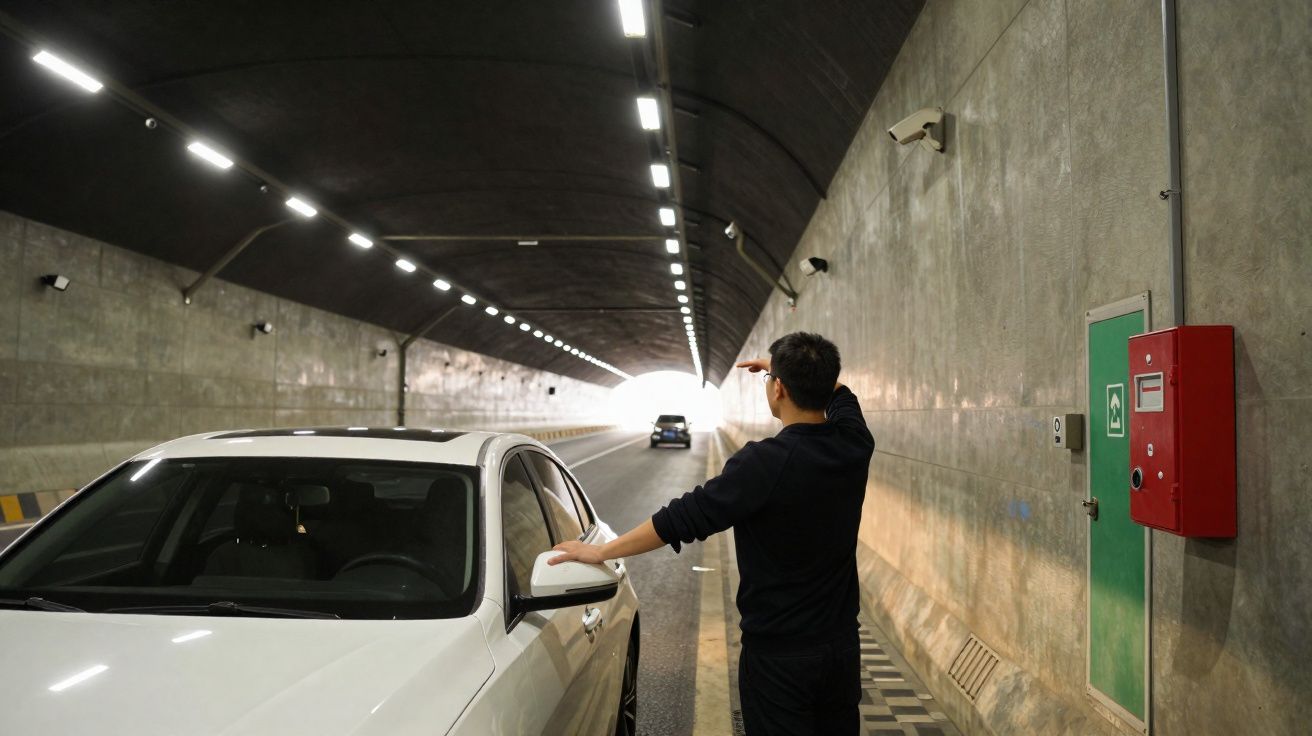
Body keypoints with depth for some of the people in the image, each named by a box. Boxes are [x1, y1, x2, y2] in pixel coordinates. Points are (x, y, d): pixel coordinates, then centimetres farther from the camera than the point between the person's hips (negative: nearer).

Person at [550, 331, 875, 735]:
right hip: (842, 646, 6)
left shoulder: (764, 463, -23)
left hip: (779, 655, -5)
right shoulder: (854, 444, -5)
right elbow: (837, 392, 18)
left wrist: (600, 551, -13)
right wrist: (787, 367, 28)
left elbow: (685, 517, -21)